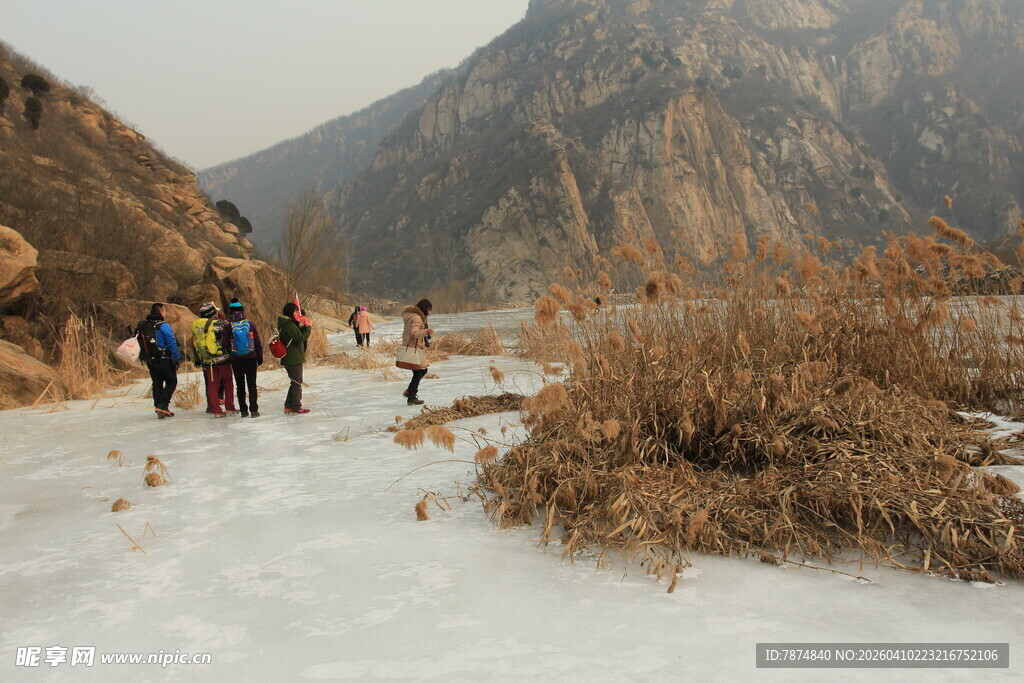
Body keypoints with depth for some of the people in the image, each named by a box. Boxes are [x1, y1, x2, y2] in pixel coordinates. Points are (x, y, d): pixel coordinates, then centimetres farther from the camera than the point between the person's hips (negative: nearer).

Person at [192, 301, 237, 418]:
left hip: (207, 361, 4)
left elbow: (194, 344, 13)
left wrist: (197, 359, 21)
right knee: (227, 382, 10)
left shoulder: (195, 326, 4)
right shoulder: (219, 324, -13)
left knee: (212, 384, 9)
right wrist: (231, 354, 4)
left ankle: (216, 410, 7)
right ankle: (229, 408, 10)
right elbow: (228, 341, -9)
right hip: (222, 359, -4)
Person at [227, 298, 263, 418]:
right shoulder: (250, 325, -3)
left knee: (240, 385, 10)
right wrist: (260, 358, 9)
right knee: (252, 384, 5)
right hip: (251, 358, 0)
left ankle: (243, 410, 11)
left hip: (236, 360, 0)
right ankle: (254, 410, 0)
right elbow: (258, 343, 0)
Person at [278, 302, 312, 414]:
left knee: (295, 382, 17)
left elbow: (296, 336, 16)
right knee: (297, 382, -1)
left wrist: (302, 328, 1)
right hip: (294, 358, -10)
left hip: (288, 358, 10)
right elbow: (300, 337, -23)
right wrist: (307, 328, -10)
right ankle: (296, 407, 4)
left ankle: (289, 406, 21)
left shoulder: (286, 323, 13)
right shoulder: (289, 324, -18)